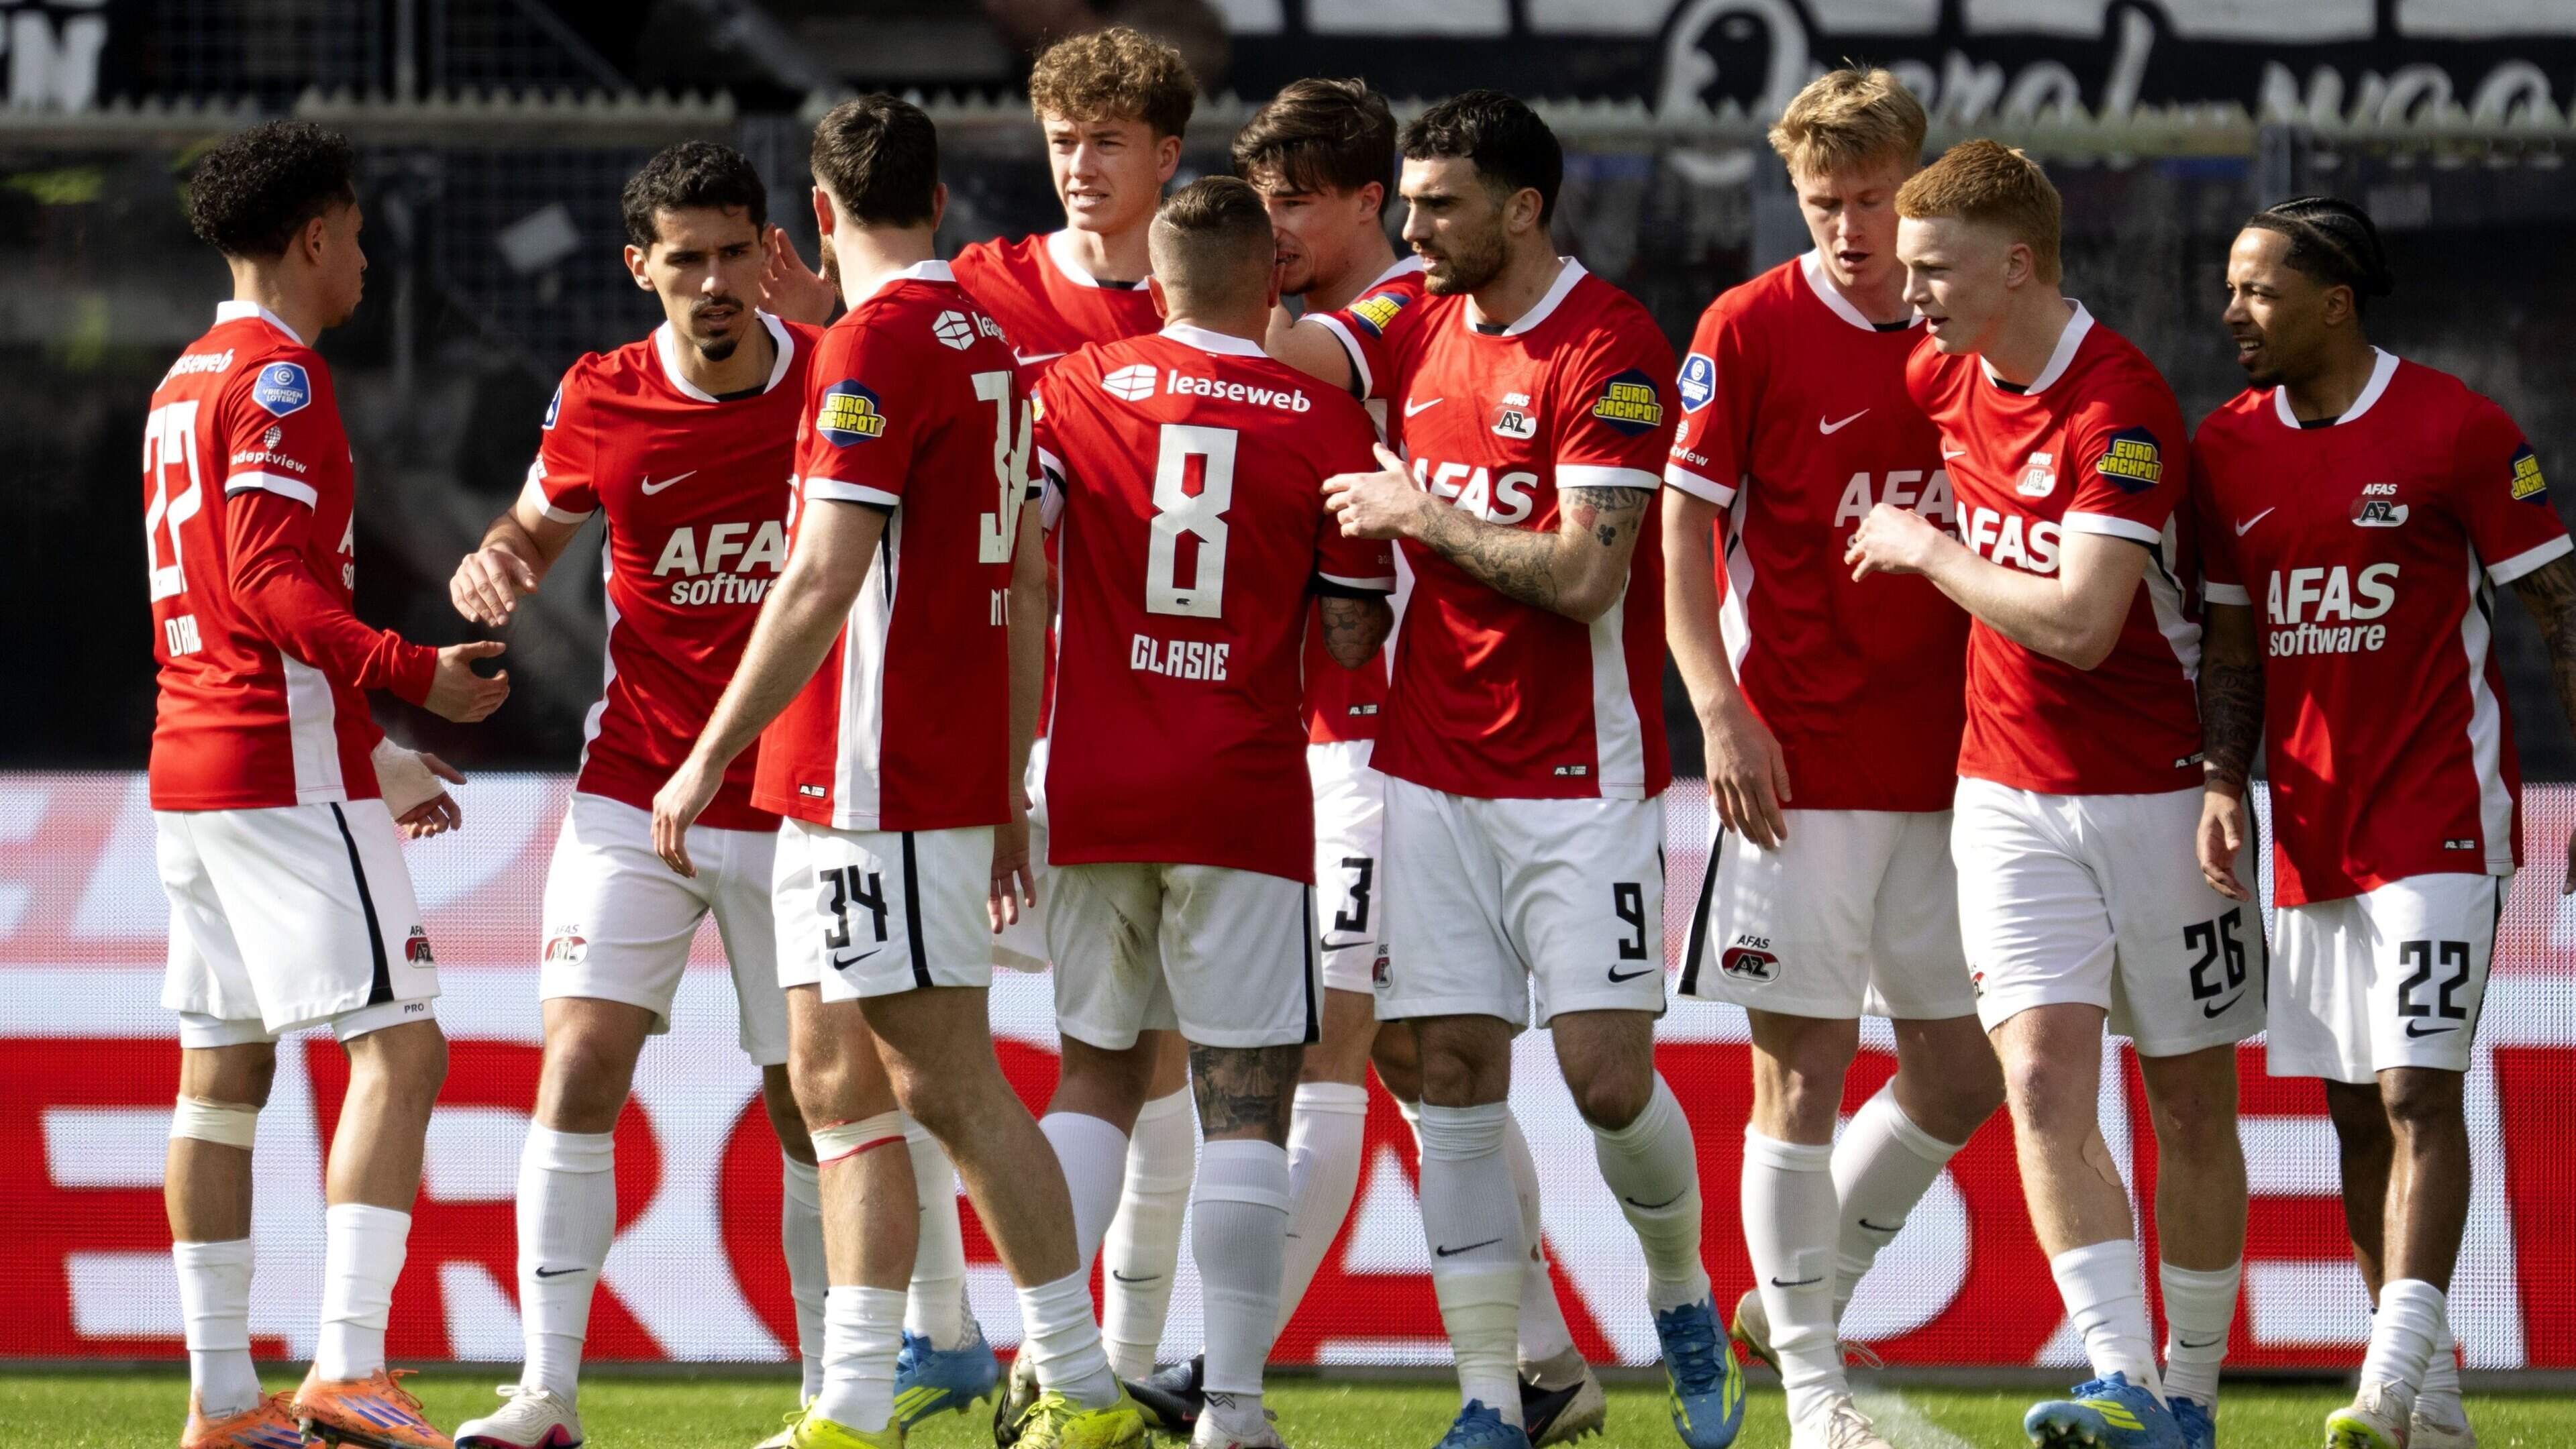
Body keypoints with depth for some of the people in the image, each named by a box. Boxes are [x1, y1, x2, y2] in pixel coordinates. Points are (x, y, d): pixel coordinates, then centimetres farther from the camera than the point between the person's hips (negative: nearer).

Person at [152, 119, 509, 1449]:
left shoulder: (185, 382, 20)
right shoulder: (278, 377, -10)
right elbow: (270, 585, -20)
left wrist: (367, 757, 26)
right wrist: (415, 674, -21)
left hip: (190, 773, 10)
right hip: (288, 773, -10)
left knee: (222, 1071, 8)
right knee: (399, 1046, -11)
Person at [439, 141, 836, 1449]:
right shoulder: (600, 401, -2)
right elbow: (539, 523, 16)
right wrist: (495, 562, -6)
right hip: (634, 795, 0)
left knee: (811, 1099, 4)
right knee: (581, 1058, -13)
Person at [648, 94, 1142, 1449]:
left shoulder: (876, 345, -13)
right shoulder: (985, 344, 14)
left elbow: (823, 581, -18)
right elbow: (1020, 588, 19)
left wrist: (711, 756, -14)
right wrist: (1007, 798, 23)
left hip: (881, 784, -9)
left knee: (952, 1084, -6)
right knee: (835, 1082, 10)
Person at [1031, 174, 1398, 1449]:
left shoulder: (1079, 388, 2)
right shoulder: (1326, 423, -3)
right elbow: (1353, 638, -1)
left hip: (1093, 787, 3)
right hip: (1242, 798, -3)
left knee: (1097, 1079, 15)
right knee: (1244, 1099, -1)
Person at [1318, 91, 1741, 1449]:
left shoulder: (1610, 349, -12)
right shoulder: (1416, 337, 8)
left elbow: (1583, 575, -19)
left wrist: (1421, 516, -11)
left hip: (1576, 777, -6)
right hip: (1432, 766, 6)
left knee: (1607, 1074, -8)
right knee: (1456, 1079, 1)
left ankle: (1681, 1299, 20)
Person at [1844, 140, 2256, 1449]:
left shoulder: (2121, 408, -19)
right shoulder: (1947, 375, 3)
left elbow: (2079, 623, -25)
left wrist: (1925, 551, -14)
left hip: (2155, 789, -5)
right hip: (2008, 791, 5)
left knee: (2191, 1102, 6)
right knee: (2042, 1082, -12)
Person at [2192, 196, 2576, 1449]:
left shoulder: (2457, 431, -9)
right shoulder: (2228, 447, 7)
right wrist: (2222, 784, 0)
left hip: (2438, 819, -6)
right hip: (2311, 832, 6)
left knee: (2419, 1094, -14)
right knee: (2356, 1112, 7)